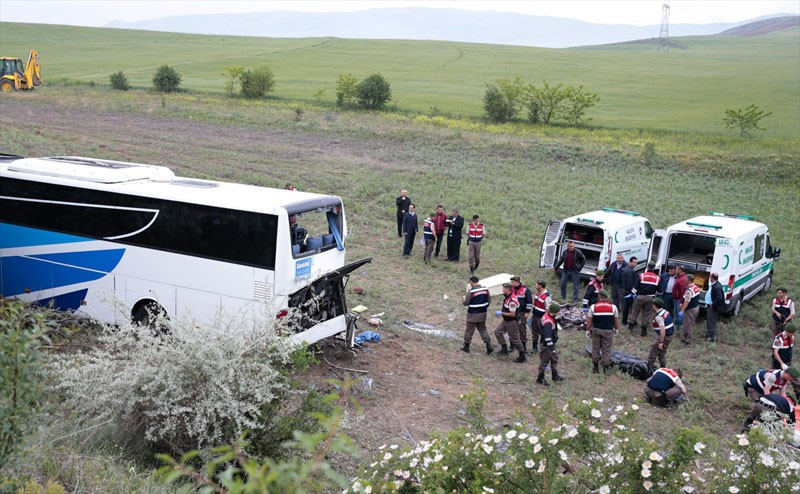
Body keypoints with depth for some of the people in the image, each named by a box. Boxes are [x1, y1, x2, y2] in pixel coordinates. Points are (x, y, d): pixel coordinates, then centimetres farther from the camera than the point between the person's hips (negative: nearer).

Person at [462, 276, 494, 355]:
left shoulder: (471, 291, -19)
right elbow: (488, 300, 7)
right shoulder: (485, 289, -1)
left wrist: (464, 298, 8)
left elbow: (466, 303, -13)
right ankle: (488, 345, 4)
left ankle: (466, 346, 21)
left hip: (473, 315, -5)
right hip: (482, 313, 5)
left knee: (469, 330, 9)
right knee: (483, 329, 15)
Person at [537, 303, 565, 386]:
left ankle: (555, 376, 35)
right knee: (545, 361, 4)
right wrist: (552, 348, -30)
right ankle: (540, 378, 19)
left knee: (555, 359, 21)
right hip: (547, 345, -10)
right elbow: (547, 336, -33)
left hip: (551, 343, 10)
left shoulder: (547, 316, 1)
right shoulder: (548, 322, -31)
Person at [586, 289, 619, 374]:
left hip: (596, 330, 1)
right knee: (607, 350, 7)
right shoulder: (613, 307, -5)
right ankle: (606, 368, 9)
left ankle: (595, 367, 19)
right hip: (608, 331, -1)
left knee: (595, 348, 14)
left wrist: (587, 330, 10)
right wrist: (616, 329, 18)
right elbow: (616, 320, 2)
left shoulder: (593, 307, -6)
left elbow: (589, 321, -3)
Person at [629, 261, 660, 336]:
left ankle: (631, 326, 15)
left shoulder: (641, 276, -7)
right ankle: (644, 331, 13)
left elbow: (635, 286, -7)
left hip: (640, 296, -2)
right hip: (650, 298, 2)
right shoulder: (657, 278, 2)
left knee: (635, 312, 10)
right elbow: (659, 290, 12)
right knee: (646, 314, 10)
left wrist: (633, 293, 5)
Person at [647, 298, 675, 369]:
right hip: (669, 336, 9)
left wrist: (661, 342, -25)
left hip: (663, 336, -9)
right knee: (662, 354, 19)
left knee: (653, 352, 2)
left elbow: (663, 329, -29)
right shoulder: (665, 311, 7)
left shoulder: (659, 316, -23)